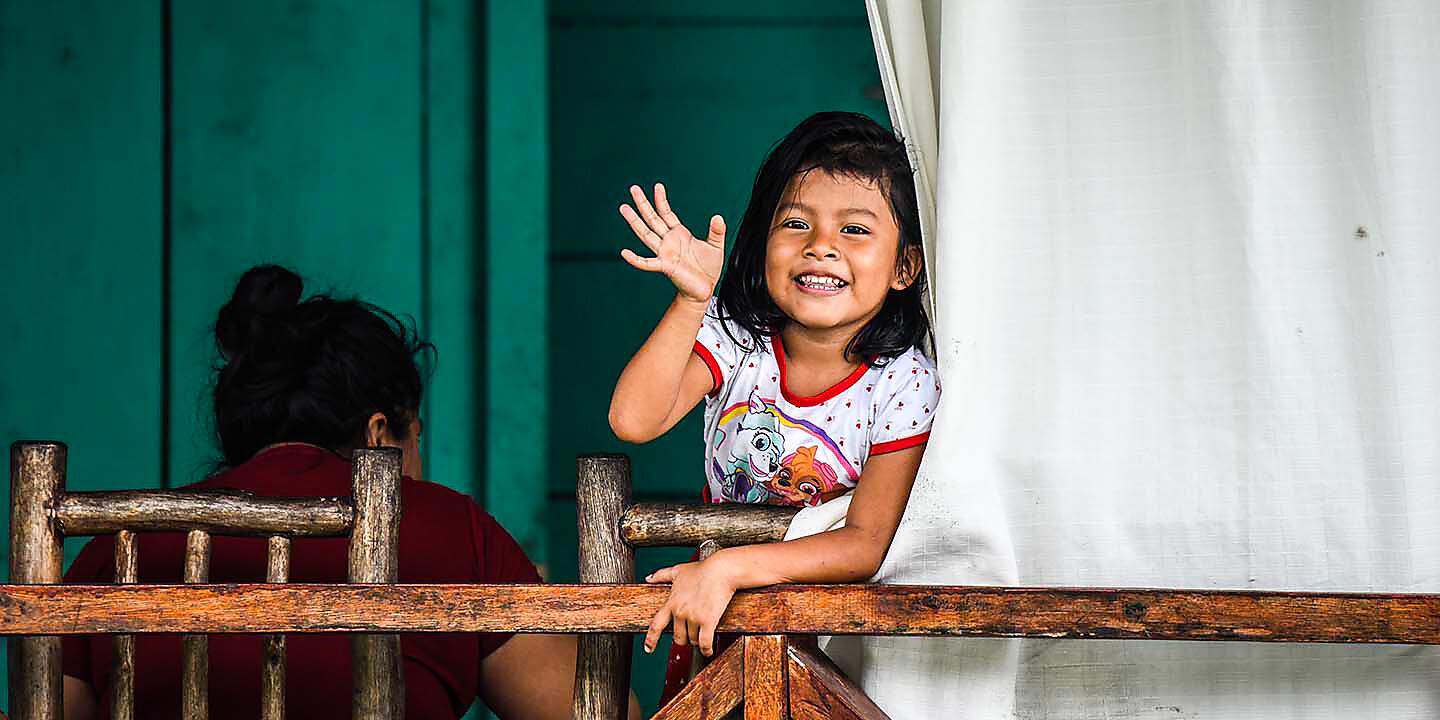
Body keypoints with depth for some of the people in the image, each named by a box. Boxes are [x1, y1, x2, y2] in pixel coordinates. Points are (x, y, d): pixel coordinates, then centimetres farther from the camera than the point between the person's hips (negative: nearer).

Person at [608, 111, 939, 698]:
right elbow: (633, 421, -24)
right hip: (718, 609, 2)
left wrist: (728, 568, -33)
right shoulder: (736, 338, -10)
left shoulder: (903, 382, -17)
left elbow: (866, 543, -23)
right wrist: (691, 301, -32)